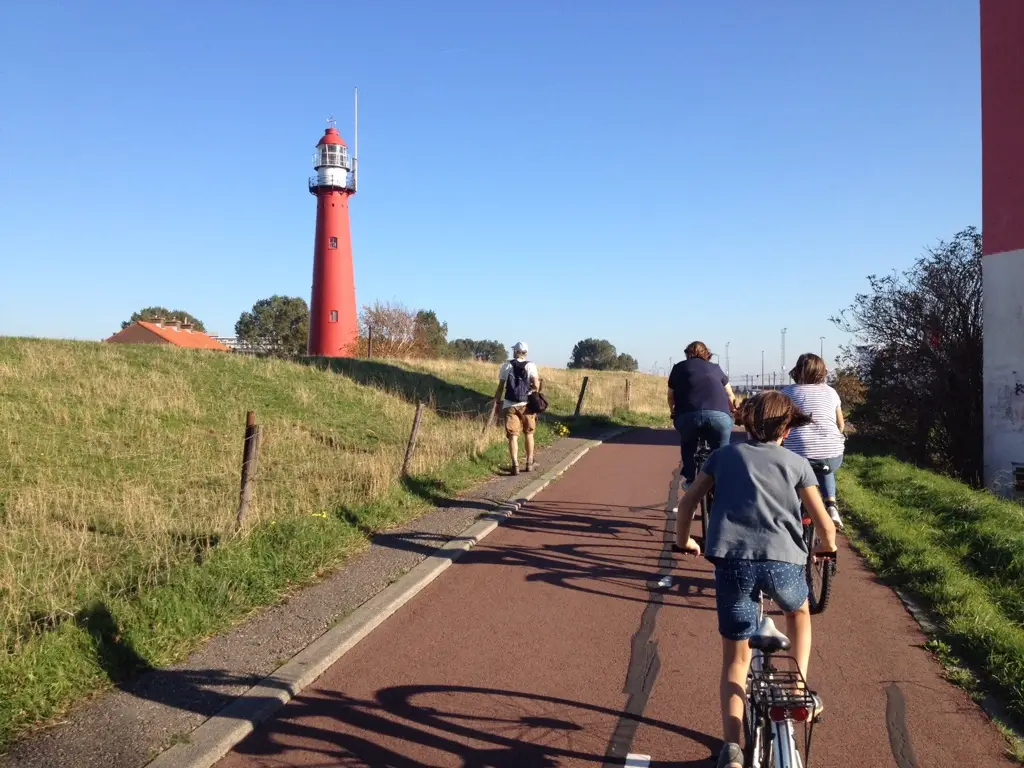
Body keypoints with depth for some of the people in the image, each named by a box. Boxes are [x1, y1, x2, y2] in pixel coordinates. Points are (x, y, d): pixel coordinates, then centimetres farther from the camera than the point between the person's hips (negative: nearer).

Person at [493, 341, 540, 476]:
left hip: (510, 405, 0)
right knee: (529, 434, 16)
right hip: (526, 404, 0)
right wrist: (538, 381, 13)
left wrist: (497, 401, 10)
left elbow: (501, 386, 1)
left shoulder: (506, 365, 1)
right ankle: (529, 463, 20)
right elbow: (536, 386, -9)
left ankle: (515, 465, -11)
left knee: (513, 436, 0)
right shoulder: (531, 365, -1)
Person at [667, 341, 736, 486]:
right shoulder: (715, 368, 27)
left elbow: (671, 397, 28)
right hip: (720, 415, 0)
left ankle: (690, 480, 26)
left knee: (688, 445, 30)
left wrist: (674, 414, 46)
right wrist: (731, 414, 54)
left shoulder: (679, 367, 24)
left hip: (687, 415, 0)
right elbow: (731, 397, 36)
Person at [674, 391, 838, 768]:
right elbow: (825, 524, 11)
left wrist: (683, 541, 31)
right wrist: (828, 546, 33)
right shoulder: (796, 463, 14)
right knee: (798, 612, 36)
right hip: (783, 560, 0)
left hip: (732, 560, 0)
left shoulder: (725, 454, 17)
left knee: (735, 658, 13)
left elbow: (687, 502, 14)